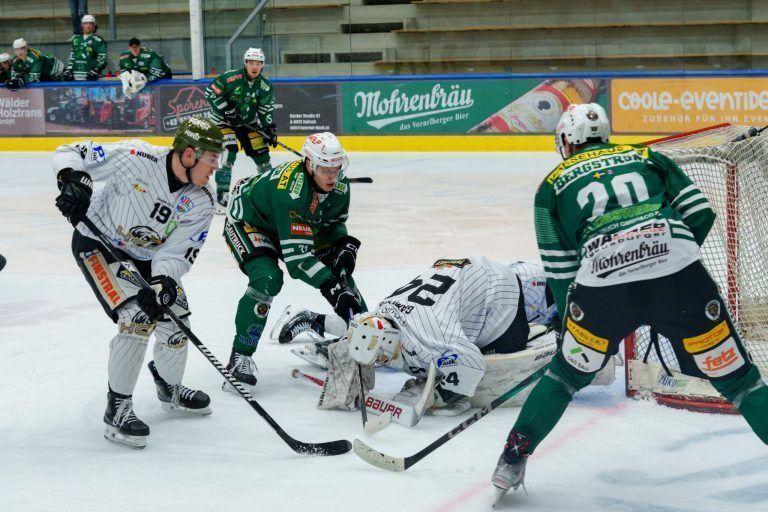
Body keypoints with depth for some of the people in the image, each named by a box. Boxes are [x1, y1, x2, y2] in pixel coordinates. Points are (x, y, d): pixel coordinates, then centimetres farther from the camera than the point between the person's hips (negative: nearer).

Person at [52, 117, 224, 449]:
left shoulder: (201, 203, -14)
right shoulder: (136, 158, -29)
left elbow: (177, 254, -16)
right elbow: (70, 153, -22)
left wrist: (162, 284, -36)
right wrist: (72, 181, -42)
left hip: (148, 258, 6)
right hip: (98, 244, -6)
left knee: (175, 322, 6)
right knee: (138, 317, -22)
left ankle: (169, 388, 38)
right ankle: (117, 409, -11)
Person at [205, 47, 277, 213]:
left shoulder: (265, 86, -8)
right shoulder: (230, 78, -24)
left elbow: (266, 110, -1)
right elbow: (211, 92, -20)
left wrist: (269, 128, -11)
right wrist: (226, 110, -24)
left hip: (248, 122, 5)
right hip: (223, 120, -5)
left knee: (260, 151, 5)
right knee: (228, 152, -21)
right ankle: (222, 193, -17)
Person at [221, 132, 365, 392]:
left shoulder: (340, 185, -18)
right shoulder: (290, 191, -41)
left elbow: (335, 221, 3)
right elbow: (296, 255, -42)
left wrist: (344, 244, -18)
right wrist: (331, 287, -45)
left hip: (297, 226, 7)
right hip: (247, 221, -7)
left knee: (340, 267, -1)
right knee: (267, 279, -30)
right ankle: (241, 355, -18)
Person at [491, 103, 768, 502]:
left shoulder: (554, 185, 24)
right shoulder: (648, 158, 27)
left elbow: (559, 269, 20)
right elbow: (699, 214, 15)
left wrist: (567, 325, 32)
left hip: (603, 282, 0)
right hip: (678, 273, 0)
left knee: (567, 373, 24)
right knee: (735, 377, 9)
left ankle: (512, 461, 23)